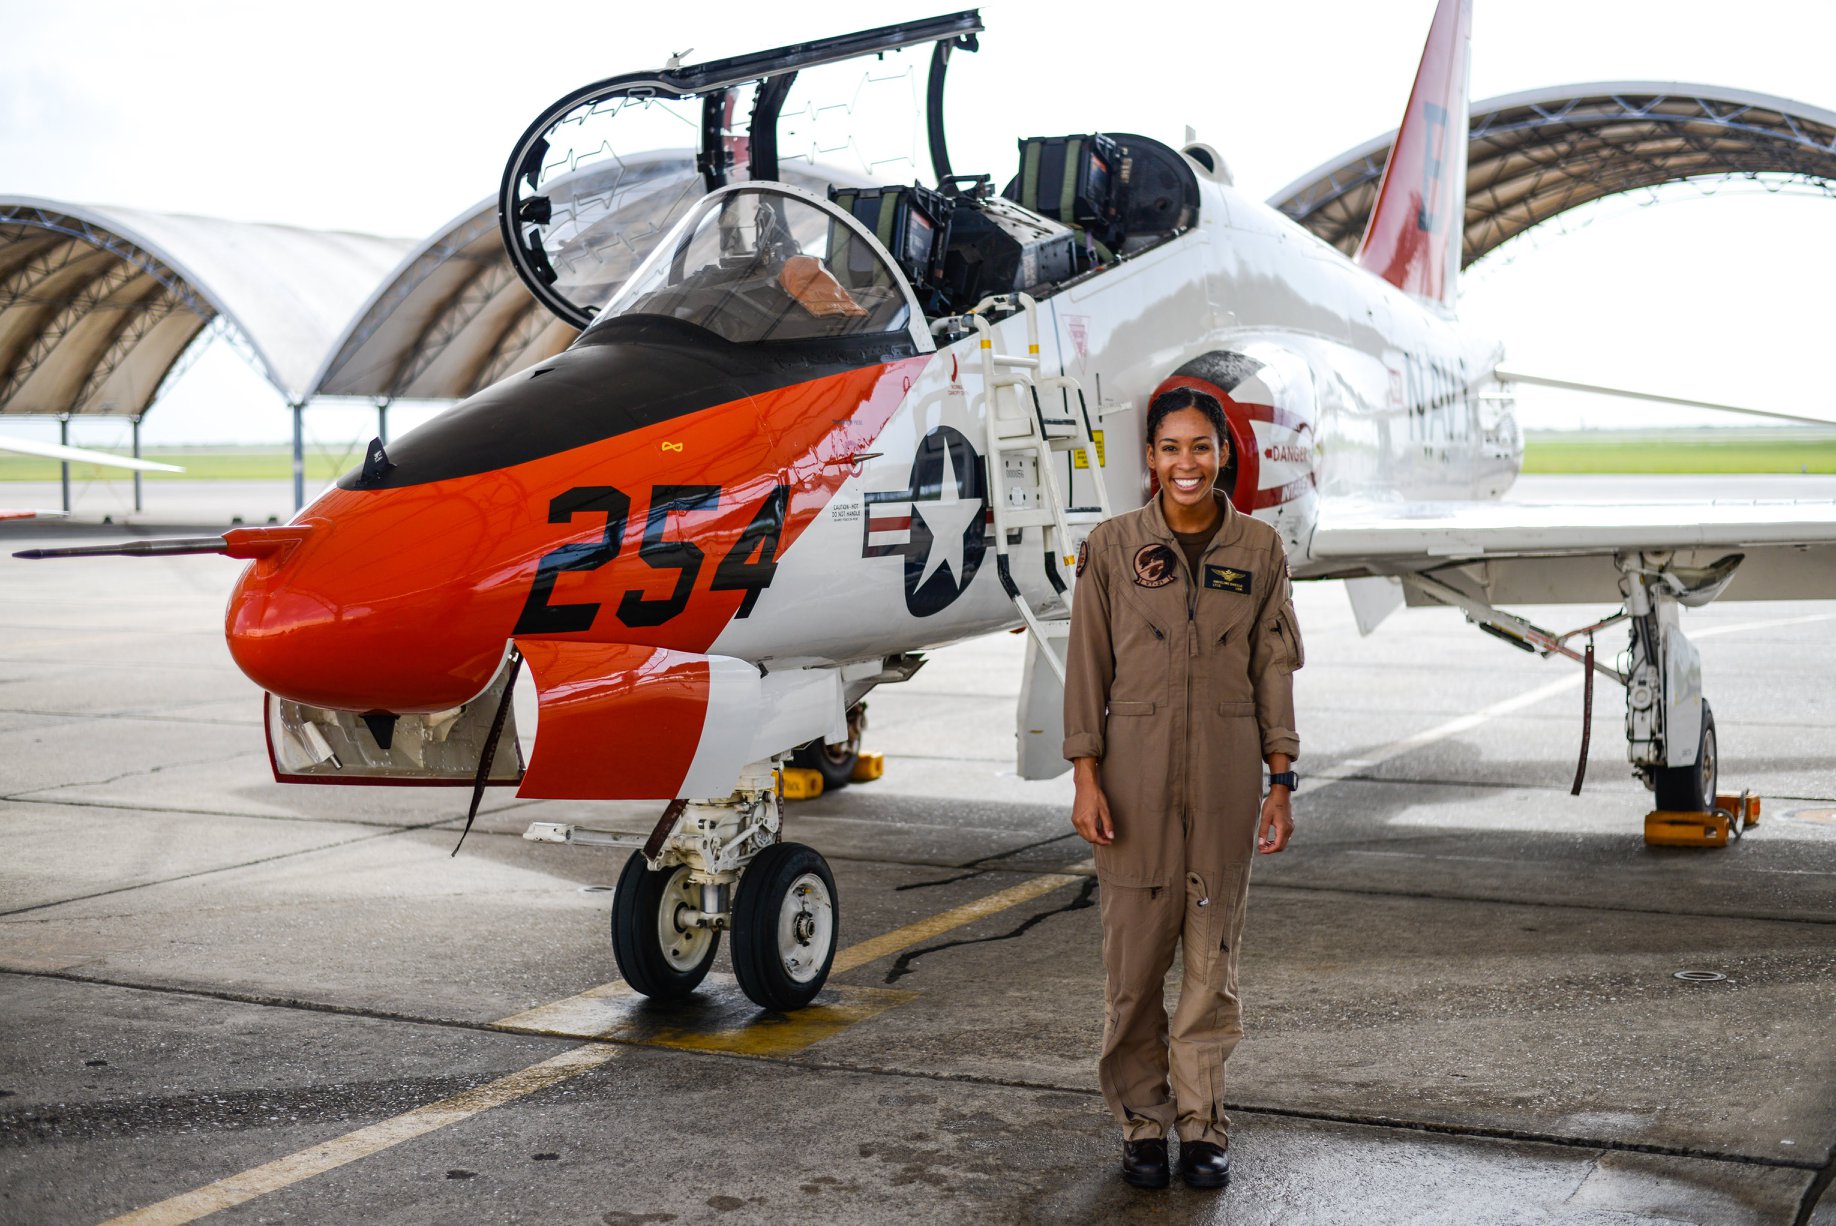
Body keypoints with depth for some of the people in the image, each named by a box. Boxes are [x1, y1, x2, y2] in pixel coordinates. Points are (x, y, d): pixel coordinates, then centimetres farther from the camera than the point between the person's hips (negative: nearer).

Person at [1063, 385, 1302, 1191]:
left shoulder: (1259, 550, 5)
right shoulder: (1112, 546, 0)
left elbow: (1275, 670, 7)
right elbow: (1087, 667, 1)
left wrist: (1280, 783, 2)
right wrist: (1085, 777, -5)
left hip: (1227, 774, 1)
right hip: (1136, 768, -1)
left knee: (1212, 952, 6)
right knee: (1135, 952, 2)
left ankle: (1203, 1125, 17)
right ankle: (1143, 1125, 16)